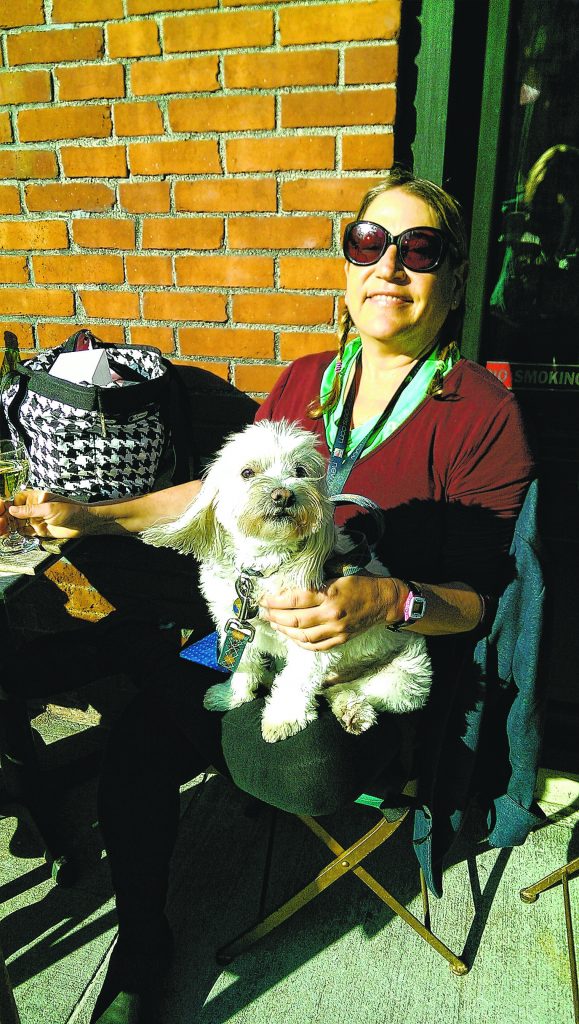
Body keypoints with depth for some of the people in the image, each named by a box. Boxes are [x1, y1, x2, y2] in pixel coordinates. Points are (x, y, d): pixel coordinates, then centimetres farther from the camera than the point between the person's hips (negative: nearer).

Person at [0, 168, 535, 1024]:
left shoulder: (484, 415, -10)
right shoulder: (306, 381, 6)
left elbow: (479, 597, -9)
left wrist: (390, 599, -31)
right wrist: (92, 518, 11)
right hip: (268, 631, 5)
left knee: (309, 764, -32)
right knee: (133, 744, -11)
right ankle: (139, 950, 20)